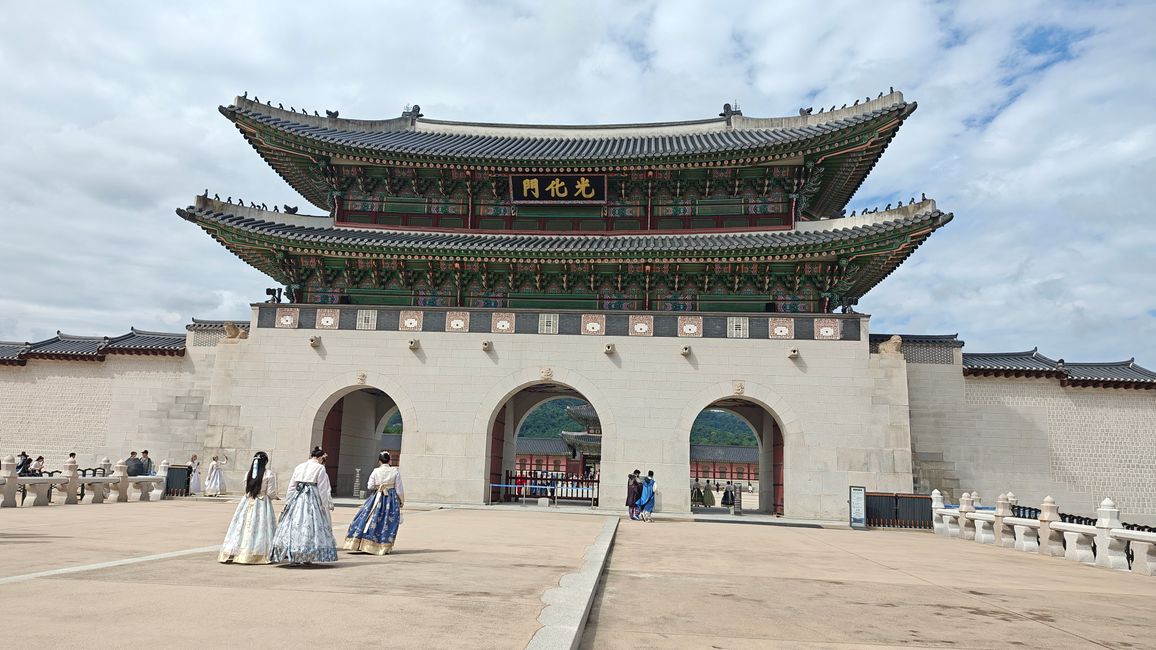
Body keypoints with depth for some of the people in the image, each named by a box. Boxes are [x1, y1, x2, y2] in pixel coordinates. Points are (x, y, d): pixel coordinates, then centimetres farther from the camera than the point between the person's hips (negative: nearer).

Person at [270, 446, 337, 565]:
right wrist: (328, 505, 2)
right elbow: (323, 489, -4)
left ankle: (292, 556, 5)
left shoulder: (299, 467, 11)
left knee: (294, 525, 6)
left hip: (297, 499, 5)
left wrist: (287, 503, 16)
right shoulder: (320, 468, -3)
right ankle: (307, 557, 1)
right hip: (313, 499, -5)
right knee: (310, 525, 1)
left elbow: (291, 486, 11)